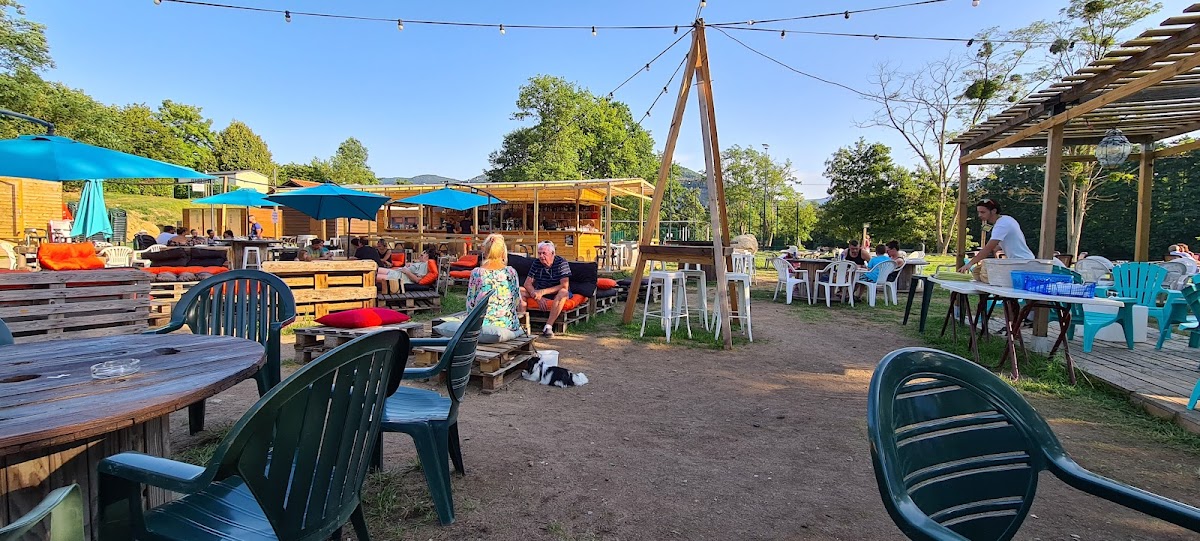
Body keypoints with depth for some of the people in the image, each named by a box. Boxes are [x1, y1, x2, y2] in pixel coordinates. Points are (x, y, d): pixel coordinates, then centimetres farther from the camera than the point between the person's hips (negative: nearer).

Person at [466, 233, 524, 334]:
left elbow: (470, 303, 2)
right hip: (508, 324, -1)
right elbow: (517, 302, 3)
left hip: (484, 324, 2)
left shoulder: (476, 273, -4)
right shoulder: (511, 272, -4)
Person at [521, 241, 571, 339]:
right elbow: (527, 283, -4)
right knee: (519, 291, -16)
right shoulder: (536, 263, -1)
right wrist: (538, 297, -23)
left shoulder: (561, 263, -14)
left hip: (556, 294, -4)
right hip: (540, 294, 4)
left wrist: (542, 292, -30)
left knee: (563, 292, -38)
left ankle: (548, 326, -37)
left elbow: (565, 286, -24)